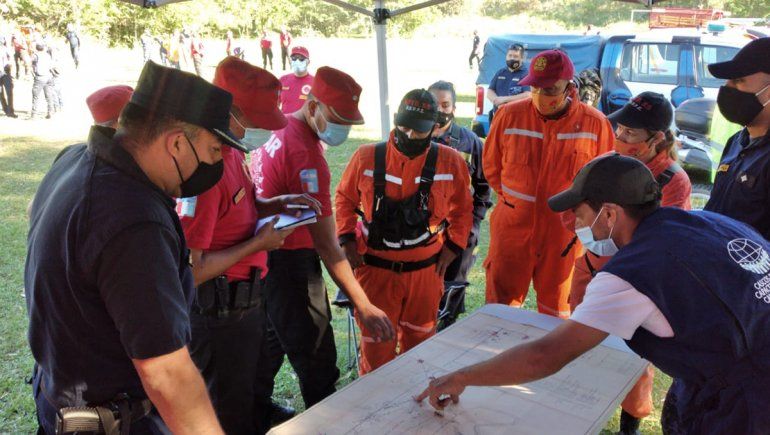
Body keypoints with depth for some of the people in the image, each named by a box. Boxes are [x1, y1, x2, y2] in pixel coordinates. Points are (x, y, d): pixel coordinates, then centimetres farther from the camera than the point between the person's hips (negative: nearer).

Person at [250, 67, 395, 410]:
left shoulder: (279, 128, 3)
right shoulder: (307, 155, -26)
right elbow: (326, 245, -27)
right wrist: (363, 306, -25)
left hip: (264, 254, 10)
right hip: (289, 262, -10)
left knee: (272, 341, 26)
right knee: (317, 361, 1)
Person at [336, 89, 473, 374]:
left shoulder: (451, 162, -6)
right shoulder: (366, 157, -8)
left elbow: (462, 210, 8)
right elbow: (345, 198, 7)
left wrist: (452, 248, 1)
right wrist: (347, 240, -2)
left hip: (425, 271, 1)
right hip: (375, 268, -1)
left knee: (419, 339, 18)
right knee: (375, 342, 8)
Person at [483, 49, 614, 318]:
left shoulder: (594, 123, -8)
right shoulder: (510, 115, -6)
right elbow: (491, 167, 7)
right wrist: (515, 201, 9)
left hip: (565, 232, 0)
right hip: (513, 226, 1)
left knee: (557, 310, 16)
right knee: (500, 305, 10)